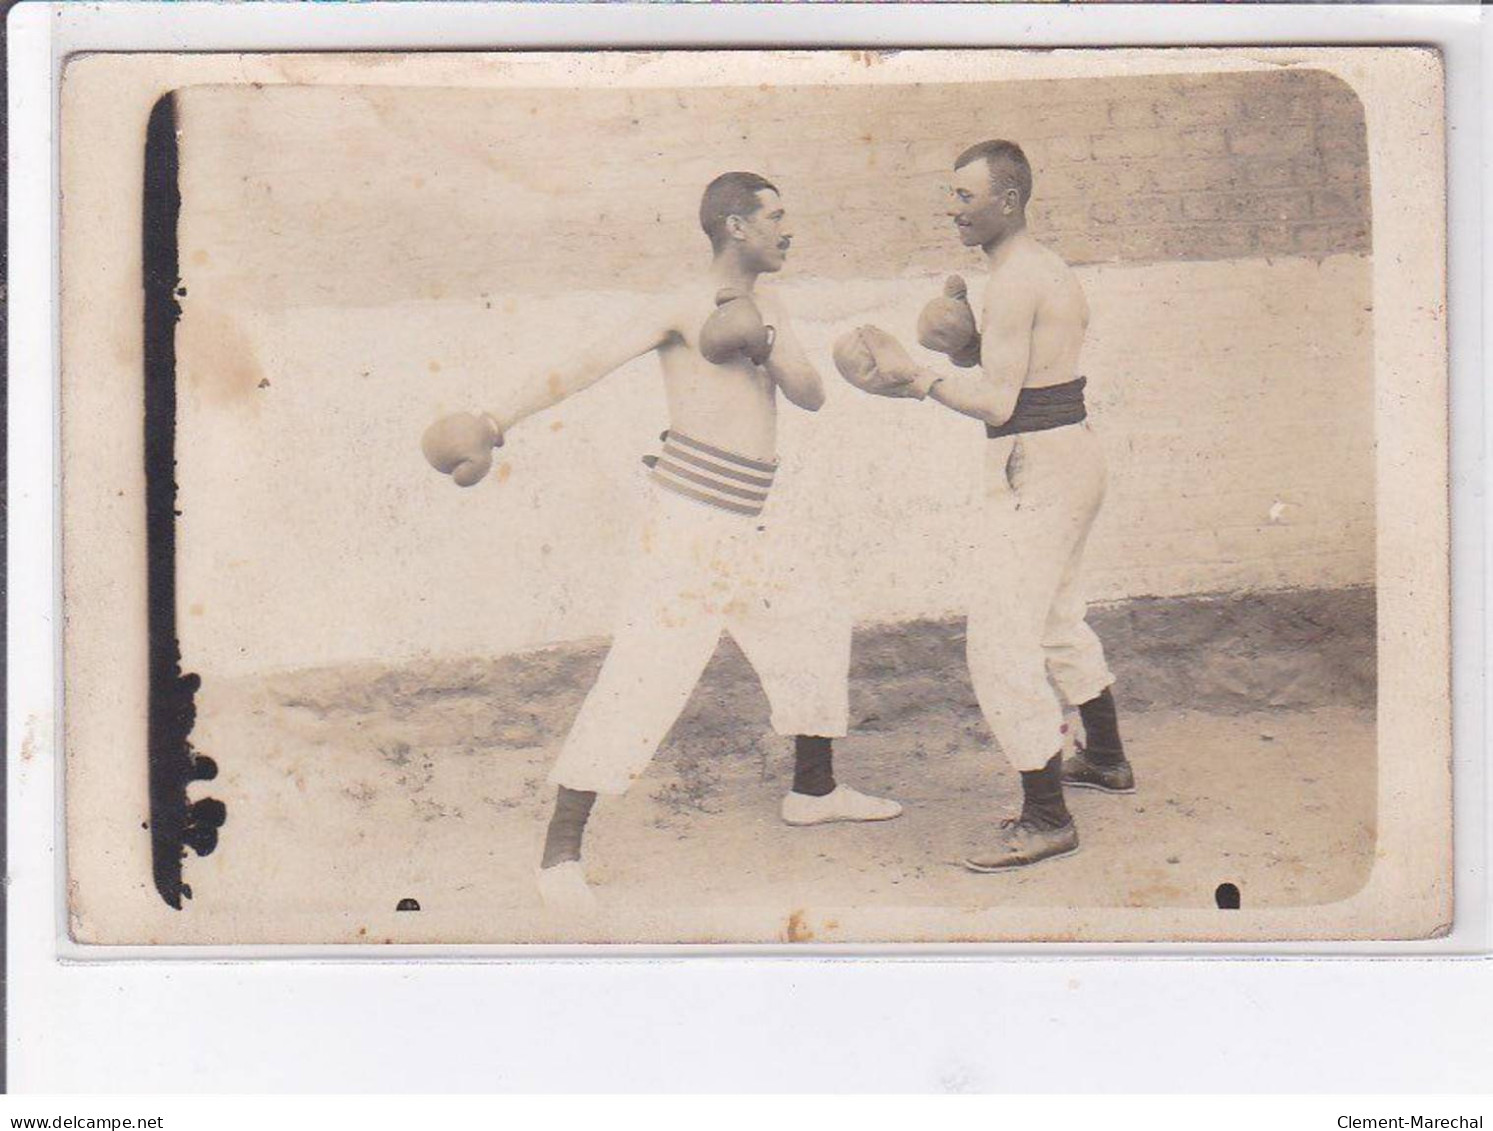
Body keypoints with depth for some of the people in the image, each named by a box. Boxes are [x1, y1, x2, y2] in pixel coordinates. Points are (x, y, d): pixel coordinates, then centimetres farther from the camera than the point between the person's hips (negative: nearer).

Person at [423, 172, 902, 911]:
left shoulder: (767, 311, 16)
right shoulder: (686, 307, -8)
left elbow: (811, 397, 8)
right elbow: (590, 365, -15)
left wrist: (766, 343, -11)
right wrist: (497, 424, -22)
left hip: (745, 530, 9)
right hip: (687, 524, -9)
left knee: (816, 634, 20)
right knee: (643, 676, -14)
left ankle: (813, 793, 39)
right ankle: (560, 856, -10)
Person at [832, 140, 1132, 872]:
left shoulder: (1012, 282, -18)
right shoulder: (1050, 269, 14)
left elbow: (998, 404, -23)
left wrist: (919, 379, -15)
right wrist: (969, 354, 4)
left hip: (1034, 470, -11)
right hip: (1072, 454, 11)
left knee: (1001, 642, -9)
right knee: (1059, 618, 27)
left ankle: (1045, 818, -6)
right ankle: (1106, 758, 43)